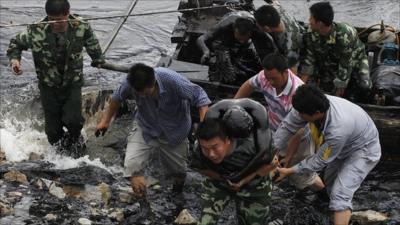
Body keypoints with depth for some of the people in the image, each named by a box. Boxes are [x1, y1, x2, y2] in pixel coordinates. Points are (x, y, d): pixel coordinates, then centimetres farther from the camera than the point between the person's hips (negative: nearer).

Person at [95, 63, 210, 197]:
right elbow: (117, 98, -2)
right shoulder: (130, 84, -25)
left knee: (177, 171, 17)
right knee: (131, 166, -21)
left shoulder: (172, 80, -34)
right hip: (146, 129, 1)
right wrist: (106, 121, 7)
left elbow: (200, 97, -26)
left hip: (174, 132, -1)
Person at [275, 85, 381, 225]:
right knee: (329, 181, 25)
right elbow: (287, 126, -12)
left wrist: (290, 171, -22)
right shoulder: (307, 106, -29)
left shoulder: (338, 129, -44)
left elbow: (320, 161, -29)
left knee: (340, 195, -21)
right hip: (345, 145, 8)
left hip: (363, 150, -8)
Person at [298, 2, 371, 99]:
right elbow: (309, 58, -12)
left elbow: (345, 67, -34)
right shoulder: (311, 33, -23)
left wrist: (337, 96, -29)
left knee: (363, 87, -22)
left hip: (354, 58, -4)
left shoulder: (344, 36, -40)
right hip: (331, 61, 4)